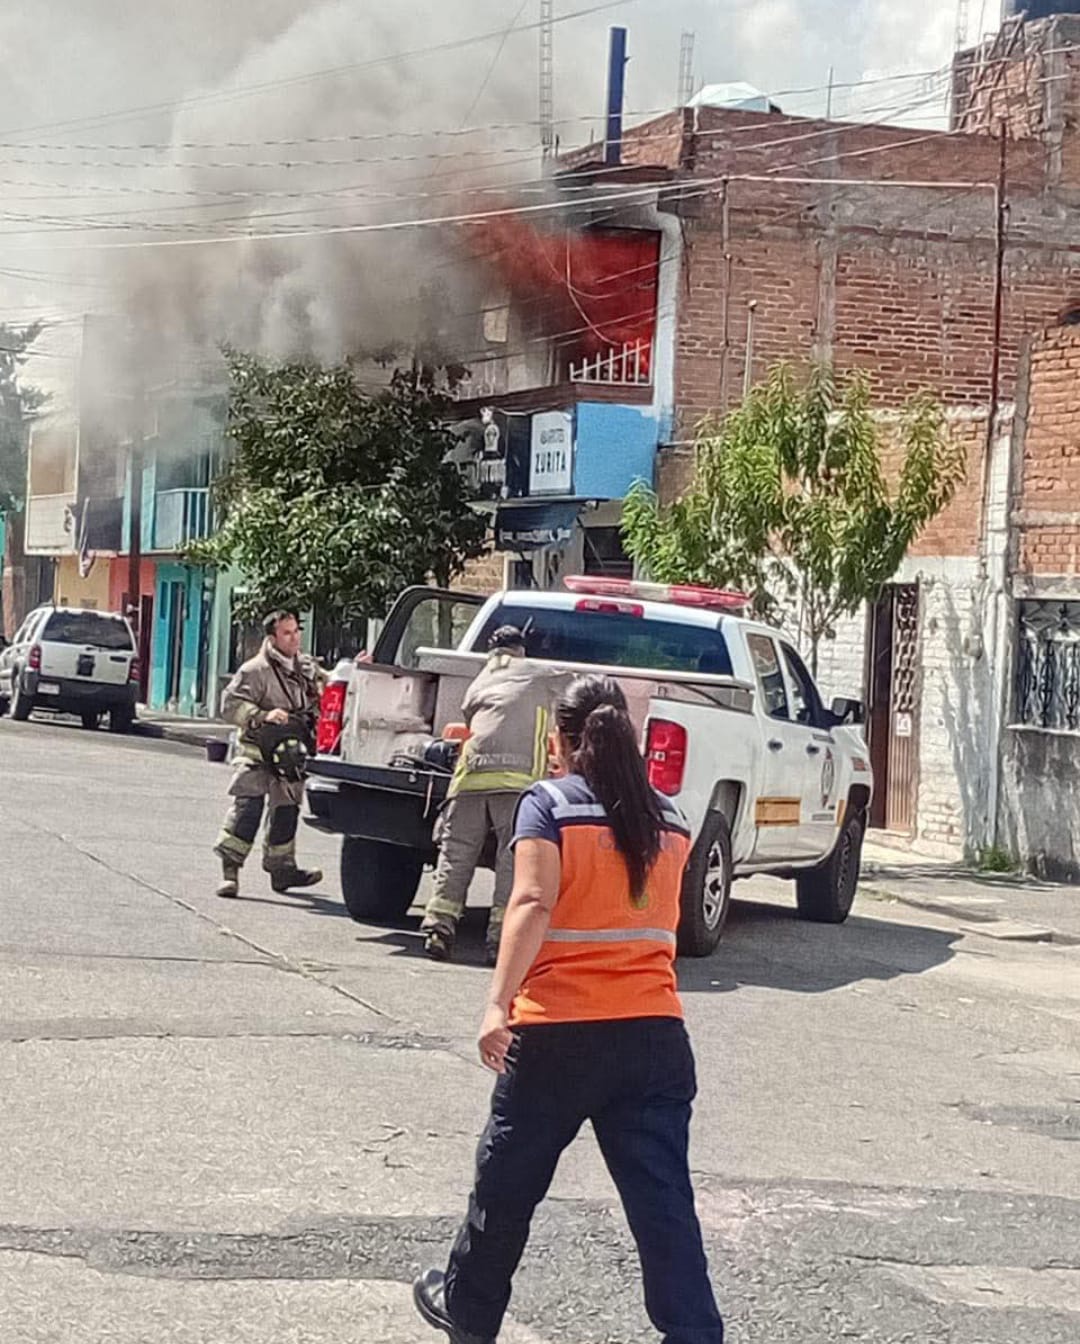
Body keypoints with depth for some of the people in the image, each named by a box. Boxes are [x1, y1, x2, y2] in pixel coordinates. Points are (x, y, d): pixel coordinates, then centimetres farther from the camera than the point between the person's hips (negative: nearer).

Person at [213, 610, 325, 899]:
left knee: (286, 808, 15)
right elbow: (230, 704, -16)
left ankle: (282, 869, 28)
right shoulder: (255, 670, -14)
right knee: (248, 804, -17)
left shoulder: (307, 666, 9)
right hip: (257, 751, -7)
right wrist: (262, 716, -27)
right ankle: (230, 868, -15)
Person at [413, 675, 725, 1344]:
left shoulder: (549, 804, -4)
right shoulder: (670, 819, 10)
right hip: (656, 1032, 3)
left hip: (559, 1030, -3)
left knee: (508, 1181, 17)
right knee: (664, 1201, -1)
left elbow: (533, 903, -18)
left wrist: (498, 1001, -25)